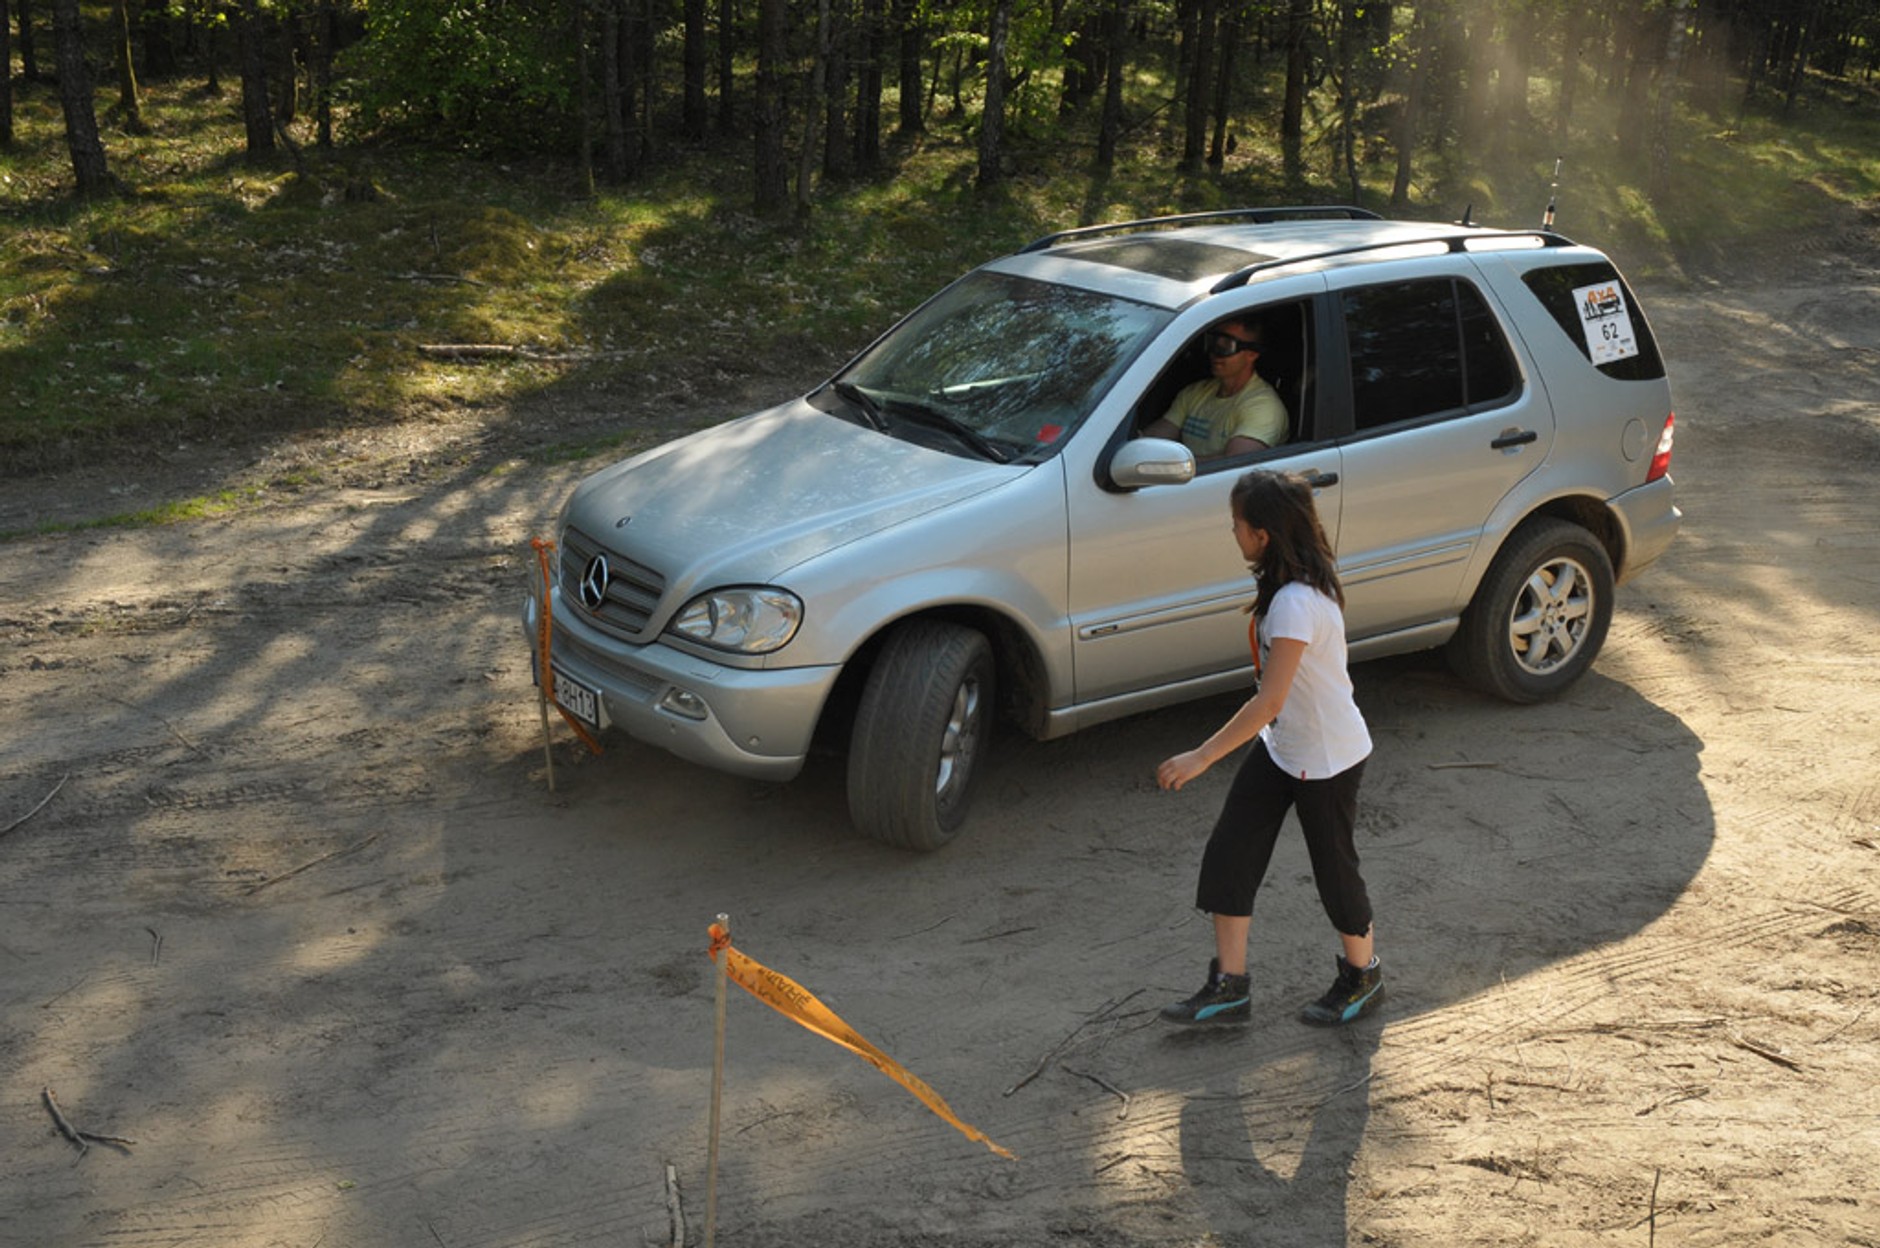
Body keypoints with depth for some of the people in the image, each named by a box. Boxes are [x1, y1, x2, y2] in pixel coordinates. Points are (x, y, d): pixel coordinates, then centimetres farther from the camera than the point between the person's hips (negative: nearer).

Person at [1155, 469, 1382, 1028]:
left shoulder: (1296, 605, -31)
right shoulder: (1302, 581, -1)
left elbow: (1270, 700, -32)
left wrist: (1201, 757, -29)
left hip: (1328, 758, -9)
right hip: (1281, 746, 9)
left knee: (1334, 866, 10)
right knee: (1228, 855, 6)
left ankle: (1363, 976, 35)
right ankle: (1229, 986, 16)